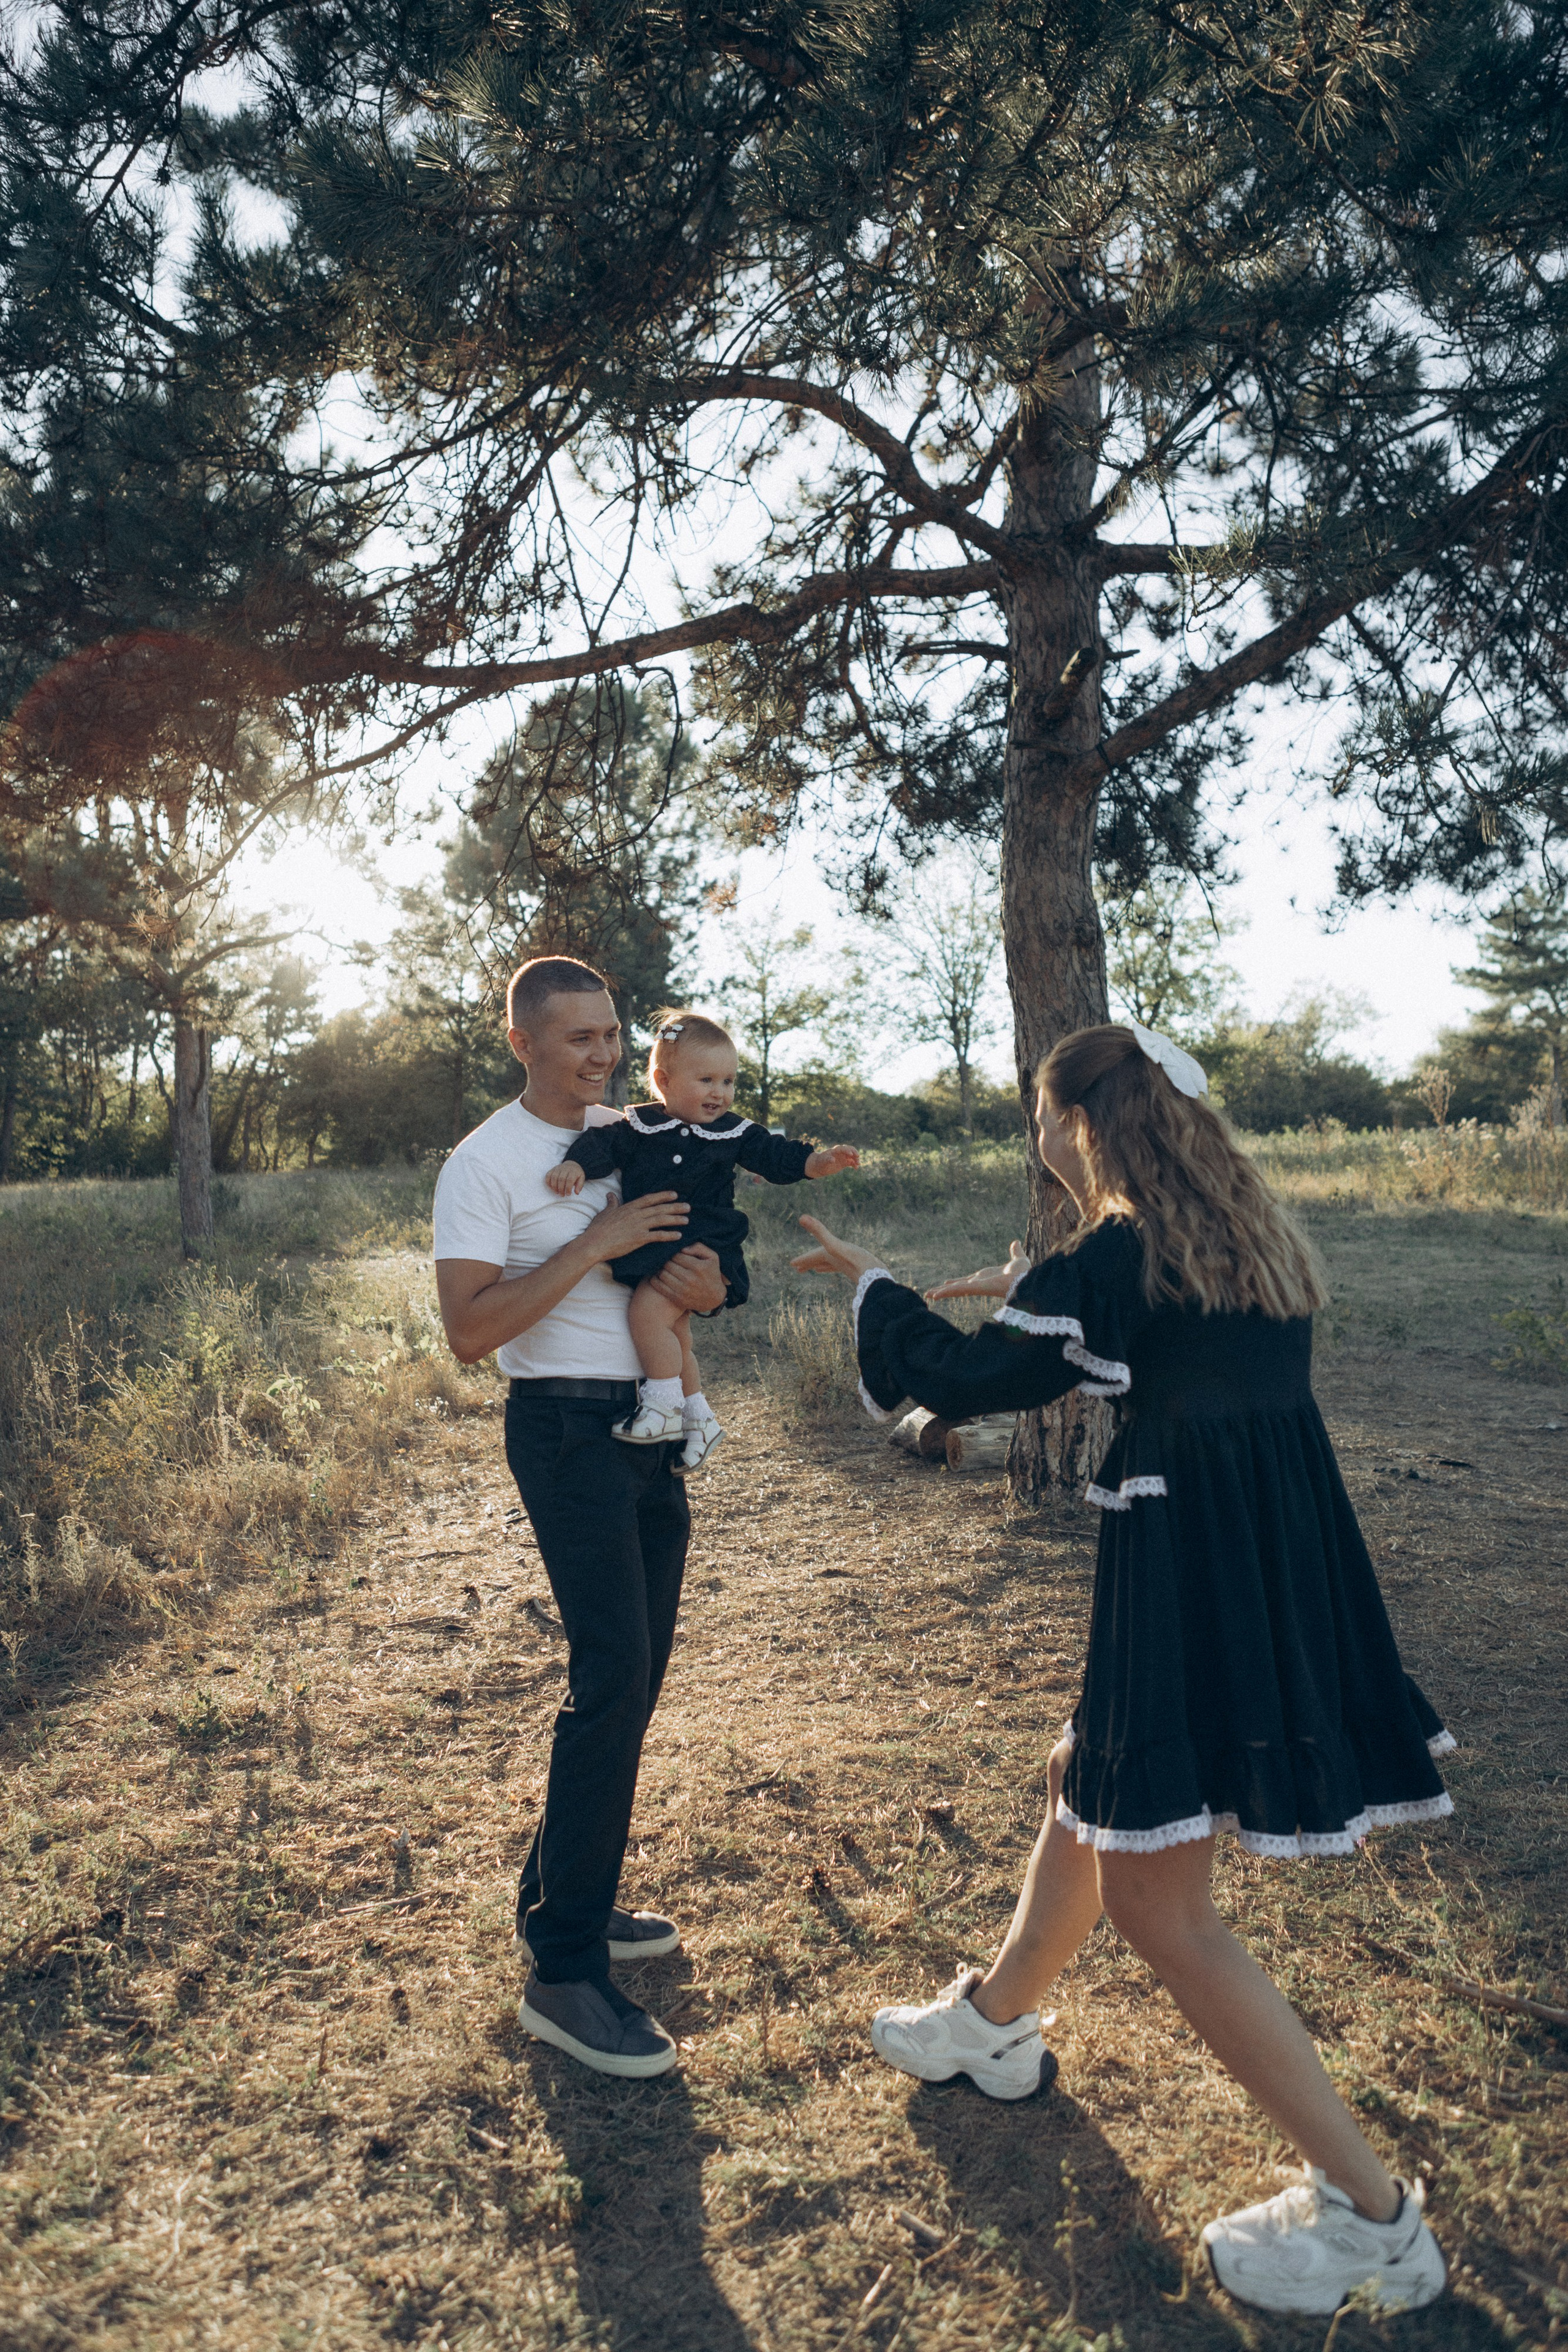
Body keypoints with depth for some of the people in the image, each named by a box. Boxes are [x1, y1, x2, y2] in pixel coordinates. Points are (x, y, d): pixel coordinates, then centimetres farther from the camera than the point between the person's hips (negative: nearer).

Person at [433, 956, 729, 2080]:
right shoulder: (484, 1164, -10)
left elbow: (697, 1252, 16)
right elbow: (469, 1330, -19)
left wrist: (709, 1283, -8)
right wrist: (591, 1246, -23)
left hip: (655, 1424, 8)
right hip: (568, 1430, -8)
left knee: (637, 1671, 13)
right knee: (613, 1673, -13)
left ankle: (567, 1898, 29)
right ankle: (564, 1972, -2)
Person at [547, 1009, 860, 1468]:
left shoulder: (734, 1133, 2)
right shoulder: (640, 1126, 2)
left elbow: (779, 1159, 1)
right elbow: (602, 1142, -5)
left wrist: (822, 1161, -14)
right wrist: (575, 1164, -26)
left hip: (702, 1246, -4)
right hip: (647, 1249, 4)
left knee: (649, 1309, -24)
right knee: (673, 1334, 14)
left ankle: (665, 1409, -12)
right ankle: (700, 1416, 31)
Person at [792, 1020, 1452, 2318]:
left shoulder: (1116, 1254, -18)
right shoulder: (1250, 1232, 7)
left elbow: (962, 1377, -7)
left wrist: (871, 1283, 8)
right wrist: (1039, 1290, 26)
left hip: (1192, 1588, -9)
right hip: (1284, 1571, 9)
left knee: (1156, 1898, 4)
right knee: (1090, 1781, 25)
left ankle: (1371, 2215, 14)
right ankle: (997, 2022, 45)